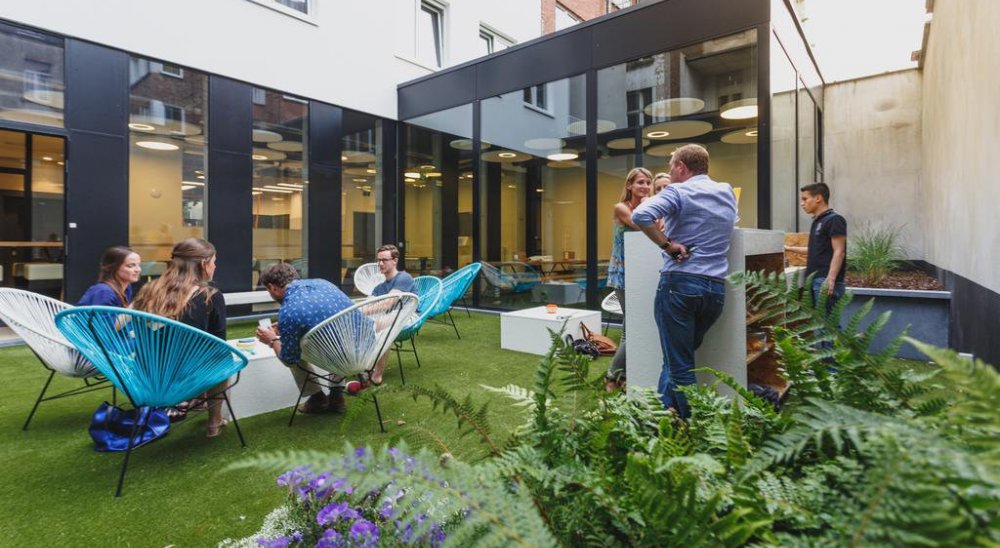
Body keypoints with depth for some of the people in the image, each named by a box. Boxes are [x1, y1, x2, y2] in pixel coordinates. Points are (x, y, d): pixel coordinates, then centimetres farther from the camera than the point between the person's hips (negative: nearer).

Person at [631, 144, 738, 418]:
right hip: (716, 288, 6)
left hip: (680, 283, -6)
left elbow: (641, 215, -22)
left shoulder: (678, 192, -4)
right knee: (677, 359, 19)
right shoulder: (727, 193, 15)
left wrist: (668, 245, -12)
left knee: (680, 367, 3)